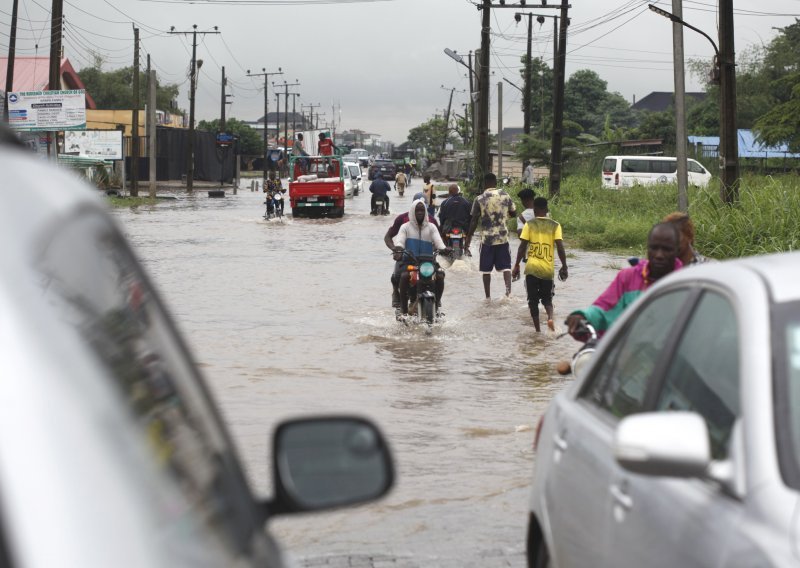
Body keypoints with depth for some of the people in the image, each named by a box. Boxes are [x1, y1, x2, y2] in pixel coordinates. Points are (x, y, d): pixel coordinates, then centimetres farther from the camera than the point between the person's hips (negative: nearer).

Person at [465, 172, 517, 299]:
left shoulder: (479, 199, -6)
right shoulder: (505, 195, 0)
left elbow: (474, 221, -5)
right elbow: (513, 213, 10)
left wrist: (468, 238, 3)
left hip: (487, 238, -1)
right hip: (502, 237, 1)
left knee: (486, 269, 7)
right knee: (505, 266, 6)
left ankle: (488, 297, 9)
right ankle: (508, 289, -15)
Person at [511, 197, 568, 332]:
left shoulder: (529, 225, -2)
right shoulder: (555, 225, 0)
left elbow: (522, 247, -5)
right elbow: (560, 247, -5)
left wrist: (516, 265, 2)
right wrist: (564, 267, 2)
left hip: (532, 268, -1)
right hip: (548, 269, 1)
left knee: (533, 300, 9)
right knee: (547, 298, 15)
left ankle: (537, 329, 4)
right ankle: (550, 317, -14)